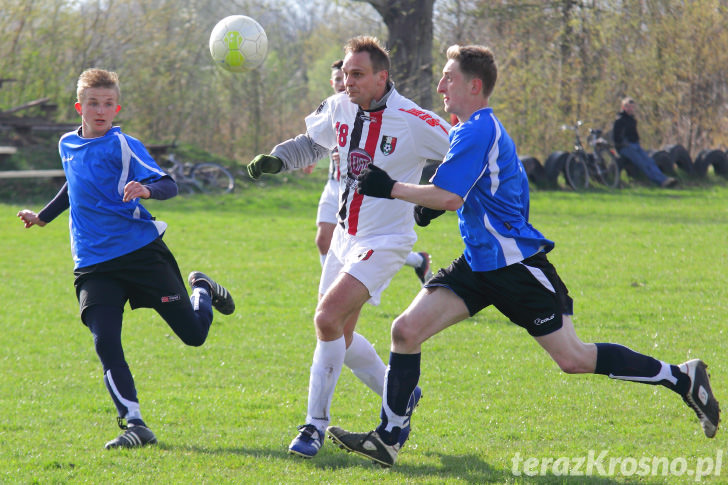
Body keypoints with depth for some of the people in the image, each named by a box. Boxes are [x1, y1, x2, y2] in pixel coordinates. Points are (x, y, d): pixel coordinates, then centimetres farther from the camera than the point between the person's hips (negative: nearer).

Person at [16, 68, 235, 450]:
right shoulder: (67, 145, 11)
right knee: (105, 342, -16)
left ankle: (201, 290, 36)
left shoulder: (123, 146, -7)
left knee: (193, 333, 1)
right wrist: (43, 217, 40)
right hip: (94, 264, 4)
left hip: (142, 250, -4)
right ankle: (134, 425, -12)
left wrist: (145, 189, -37)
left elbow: (168, 186, -15)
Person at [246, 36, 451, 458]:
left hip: (385, 242, -8)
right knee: (340, 336, 13)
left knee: (328, 319, -21)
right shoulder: (339, 108, -1)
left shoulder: (414, 122, -18)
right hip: (346, 237, 8)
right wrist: (276, 160, 2)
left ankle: (316, 424, -11)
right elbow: (312, 142, 19)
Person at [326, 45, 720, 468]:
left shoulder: (478, 131, -18)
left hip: (517, 265, -10)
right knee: (407, 329, -5)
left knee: (573, 359, -5)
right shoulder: (472, 129, 14)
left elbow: (450, 196, -28)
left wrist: (392, 189, -20)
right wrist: (431, 206, 14)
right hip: (480, 262, 10)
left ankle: (683, 378, 8)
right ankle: (387, 439, -2)